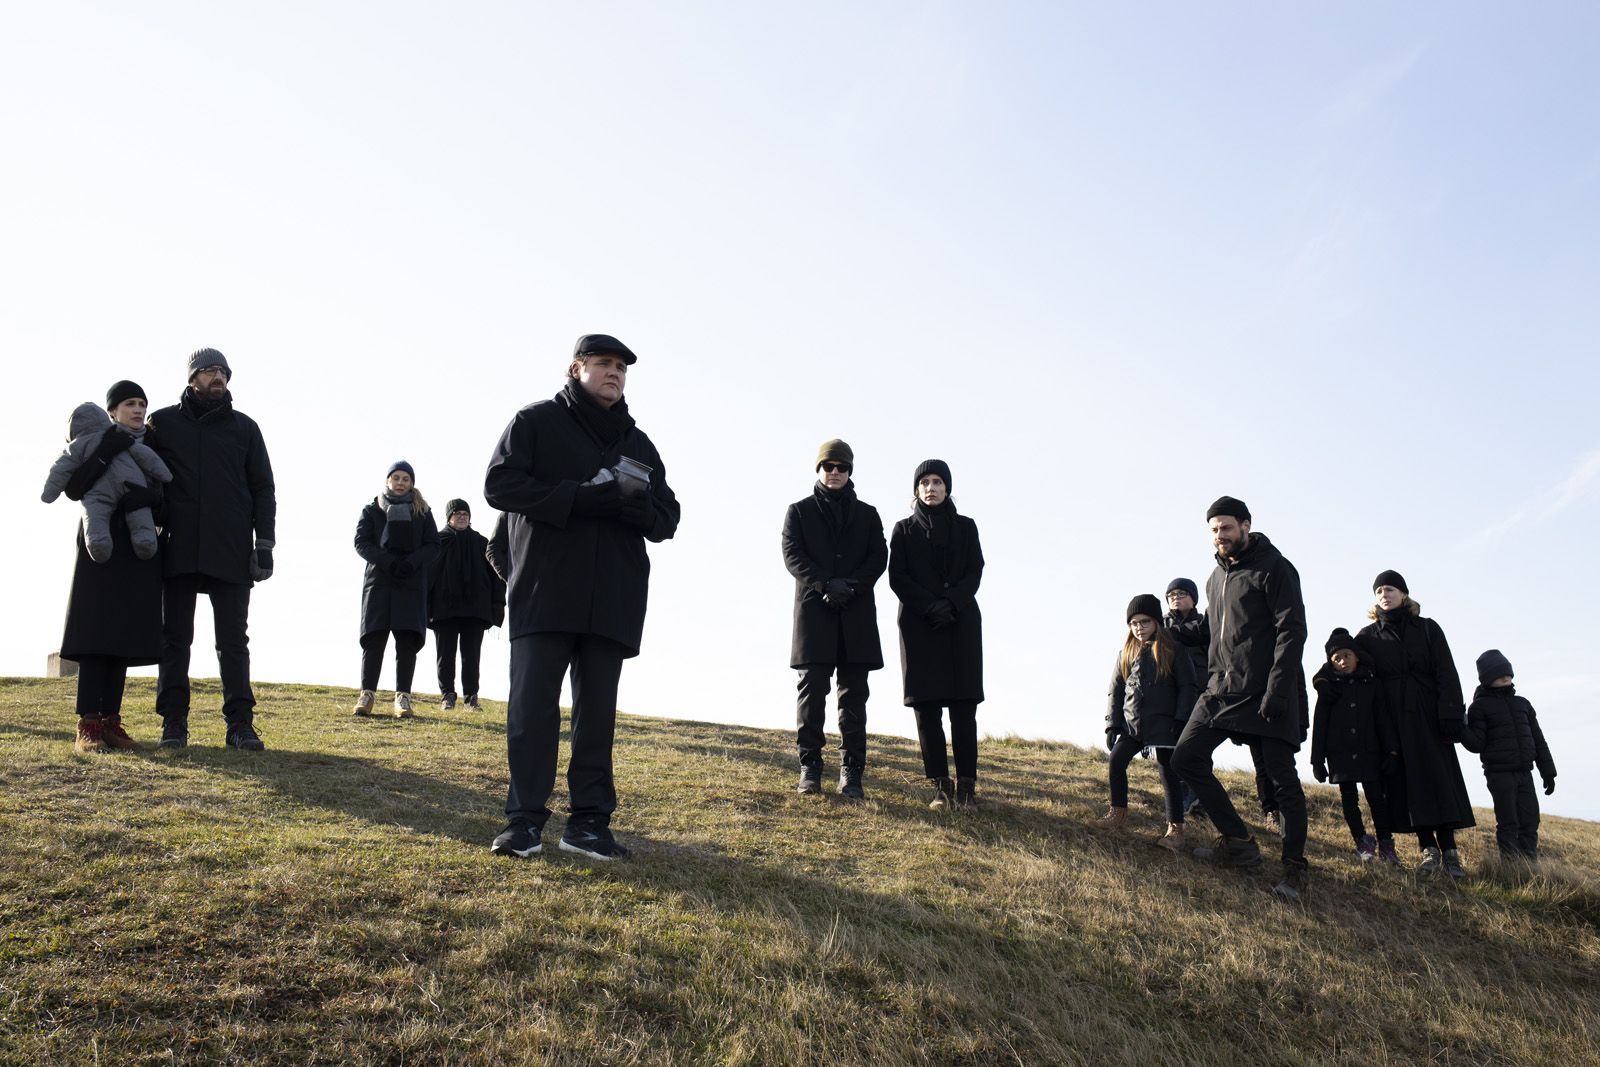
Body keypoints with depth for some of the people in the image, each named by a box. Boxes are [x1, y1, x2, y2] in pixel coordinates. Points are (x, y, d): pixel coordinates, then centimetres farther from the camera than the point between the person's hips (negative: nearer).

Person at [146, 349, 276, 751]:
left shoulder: (244, 427, 11)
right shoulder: (164, 423, 9)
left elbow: (263, 488, 9)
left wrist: (264, 544, 0)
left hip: (231, 553, 0)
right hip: (178, 549, 0)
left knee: (233, 640, 1)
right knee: (175, 637, 3)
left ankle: (240, 722, 1)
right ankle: (173, 721, 9)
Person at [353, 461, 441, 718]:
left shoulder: (423, 512, 13)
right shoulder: (371, 511, 12)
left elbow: (433, 546, 5)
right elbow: (361, 543, 0)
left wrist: (411, 563, -13)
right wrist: (388, 561, -15)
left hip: (412, 583, 0)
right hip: (378, 580, 0)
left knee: (407, 639, -5)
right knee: (374, 637, -6)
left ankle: (403, 696, -4)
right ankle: (367, 693, -2)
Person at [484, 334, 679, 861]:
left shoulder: (639, 444, 19)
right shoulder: (537, 421, 6)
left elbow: (667, 518, 14)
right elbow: (500, 483, -6)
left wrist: (637, 505, -11)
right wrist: (582, 497, -16)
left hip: (613, 599, 4)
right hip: (544, 590, -4)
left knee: (598, 709, 5)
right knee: (532, 703, -6)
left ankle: (589, 820, 10)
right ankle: (524, 817, 2)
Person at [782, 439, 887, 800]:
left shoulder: (867, 514, 17)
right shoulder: (799, 511, 12)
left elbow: (879, 557, 5)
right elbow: (792, 555, -1)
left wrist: (852, 585, -13)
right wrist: (825, 584, -17)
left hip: (857, 611, 2)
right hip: (814, 608, -1)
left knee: (854, 693, -1)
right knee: (812, 689, -5)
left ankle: (851, 773, 0)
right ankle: (810, 768, 0)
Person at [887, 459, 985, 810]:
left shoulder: (966, 527, 12)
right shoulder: (904, 530, 10)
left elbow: (975, 572, 2)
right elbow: (897, 577, 0)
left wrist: (951, 603, -15)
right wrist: (931, 606, -13)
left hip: (961, 624, 0)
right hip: (919, 625, 0)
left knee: (963, 708, -6)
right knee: (927, 707, -5)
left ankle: (966, 787, -4)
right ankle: (941, 787, -1)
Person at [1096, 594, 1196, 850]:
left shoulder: (1173, 650, -3)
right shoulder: (1126, 653, 9)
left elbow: (1187, 687, -4)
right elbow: (1115, 690, 13)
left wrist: (1180, 721, -12)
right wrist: (1112, 724, 7)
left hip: (1163, 723, -4)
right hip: (1132, 723, 5)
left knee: (1168, 770, -4)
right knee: (1116, 759, -3)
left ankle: (1175, 828, 4)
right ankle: (1118, 813, 13)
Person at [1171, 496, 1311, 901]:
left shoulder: (1274, 568, -7)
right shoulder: (1216, 578, 17)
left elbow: (1292, 630, -14)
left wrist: (1277, 690, -21)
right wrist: (1211, 681, 15)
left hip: (1267, 694, -8)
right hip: (1223, 690, 8)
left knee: (1282, 778, -3)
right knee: (1186, 758, 0)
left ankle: (1295, 868, 8)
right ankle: (1238, 843, 9)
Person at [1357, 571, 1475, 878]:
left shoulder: (1427, 629, 7)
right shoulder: (1368, 636, 8)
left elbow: (1446, 675, 0)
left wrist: (1451, 715, -11)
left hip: (1428, 715, 0)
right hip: (1392, 720, 0)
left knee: (1440, 779, -5)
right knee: (1411, 781, -3)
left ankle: (1449, 852, -2)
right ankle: (1428, 850, 1)